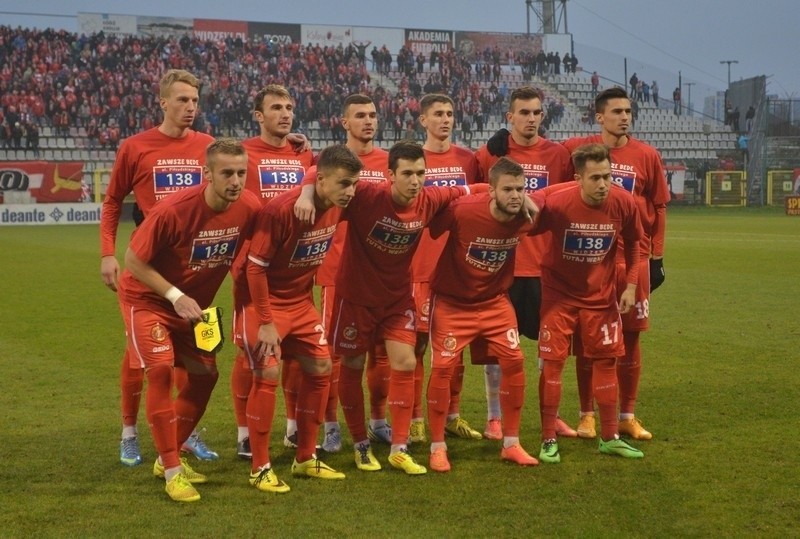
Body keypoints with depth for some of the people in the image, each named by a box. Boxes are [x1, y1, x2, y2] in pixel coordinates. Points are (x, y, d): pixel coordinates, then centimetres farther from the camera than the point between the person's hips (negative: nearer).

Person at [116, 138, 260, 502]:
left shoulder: (249, 208, -18)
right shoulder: (173, 210, -31)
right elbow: (133, 260, -20)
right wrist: (176, 296, -24)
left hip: (194, 302, 6)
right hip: (147, 297, -6)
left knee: (205, 373, 4)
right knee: (160, 369, -20)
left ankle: (168, 457, 22)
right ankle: (172, 471, -10)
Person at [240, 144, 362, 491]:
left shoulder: (336, 208, -7)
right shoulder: (281, 210, -28)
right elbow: (255, 267, -23)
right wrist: (265, 322, -21)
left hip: (301, 302, 8)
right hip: (265, 301, -7)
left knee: (320, 369, 7)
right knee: (268, 375, -13)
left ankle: (306, 459, 20)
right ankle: (260, 469, -1)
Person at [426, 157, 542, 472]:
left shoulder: (525, 218, -16)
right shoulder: (462, 210, -29)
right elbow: (429, 230, -16)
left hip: (495, 300, 4)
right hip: (452, 300, -4)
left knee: (513, 361, -2)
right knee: (443, 366, -8)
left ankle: (510, 444, 13)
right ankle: (437, 447, 8)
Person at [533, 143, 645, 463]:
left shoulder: (624, 203, -15)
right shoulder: (556, 201, -25)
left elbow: (632, 243, 4)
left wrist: (630, 284, 2)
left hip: (602, 295, 3)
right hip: (559, 293, -3)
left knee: (605, 360, 8)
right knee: (552, 361, -5)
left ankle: (609, 437, 21)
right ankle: (548, 440, 7)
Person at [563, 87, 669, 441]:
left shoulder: (646, 155, 2)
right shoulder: (576, 149, -1)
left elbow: (659, 207, 7)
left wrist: (657, 258, 6)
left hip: (633, 256, 1)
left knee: (630, 335, 6)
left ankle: (627, 416, 18)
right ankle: (587, 415, 16)